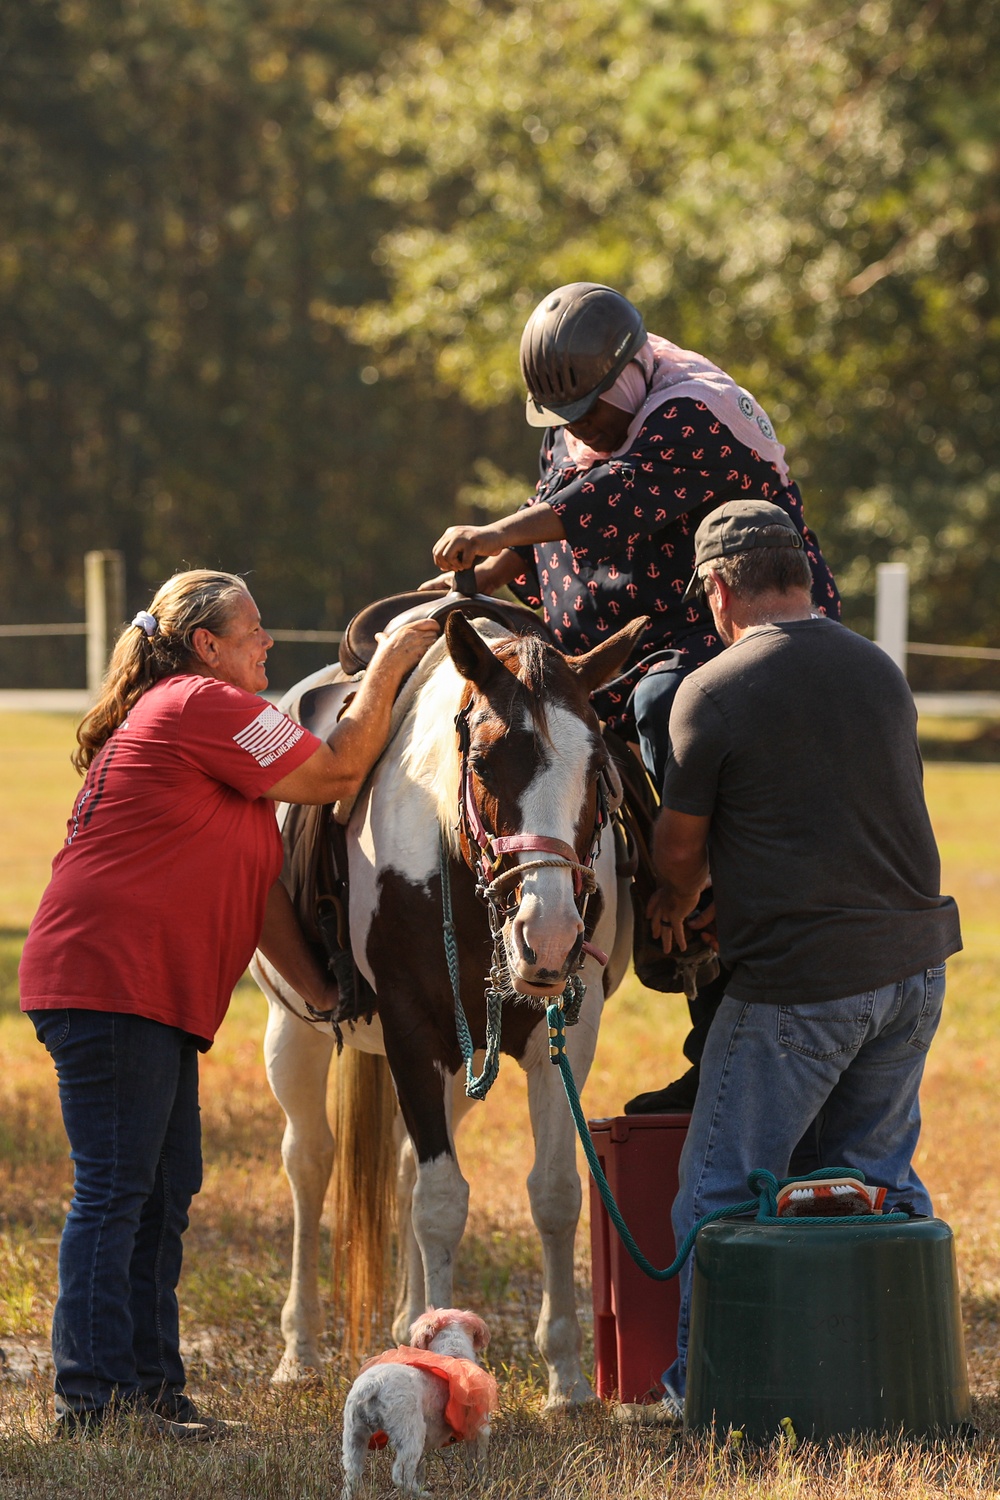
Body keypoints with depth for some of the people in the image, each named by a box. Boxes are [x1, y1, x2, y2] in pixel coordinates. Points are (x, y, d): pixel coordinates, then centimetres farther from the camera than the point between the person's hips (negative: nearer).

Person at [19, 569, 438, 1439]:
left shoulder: (202, 715, 24)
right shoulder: (206, 707, -9)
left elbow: (258, 884, 22)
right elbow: (339, 774, -7)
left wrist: (317, 989, 16)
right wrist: (387, 668, 4)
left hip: (155, 998, 11)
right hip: (111, 983, -11)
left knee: (166, 1188, 12)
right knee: (114, 1193, -10)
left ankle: (149, 1385, 17)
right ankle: (93, 1397, -9)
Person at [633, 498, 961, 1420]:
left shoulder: (714, 692, -11)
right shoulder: (881, 672, 8)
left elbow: (680, 845, -1)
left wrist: (675, 908, 22)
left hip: (797, 985, -6)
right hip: (913, 963, 6)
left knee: (721, 1186, 5)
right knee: (880, 1176, 17)